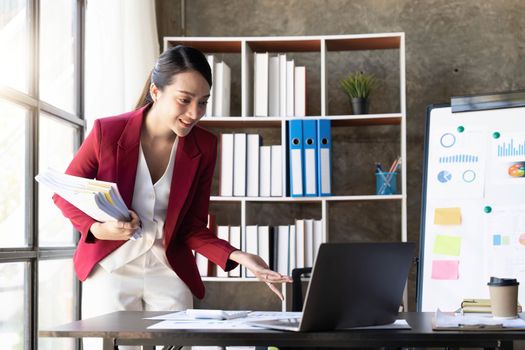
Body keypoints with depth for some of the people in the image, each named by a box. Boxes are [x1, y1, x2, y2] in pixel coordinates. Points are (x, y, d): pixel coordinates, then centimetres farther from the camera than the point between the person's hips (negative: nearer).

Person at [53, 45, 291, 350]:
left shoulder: (204, 147, -6)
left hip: (170, 273, 2)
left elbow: (192, 227, -1)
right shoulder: (108, 131, -14)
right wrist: (97, 228, -19)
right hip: (111, 267, -2)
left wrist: (237, 256, -18)